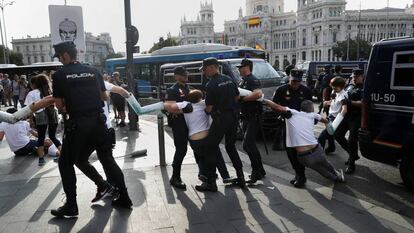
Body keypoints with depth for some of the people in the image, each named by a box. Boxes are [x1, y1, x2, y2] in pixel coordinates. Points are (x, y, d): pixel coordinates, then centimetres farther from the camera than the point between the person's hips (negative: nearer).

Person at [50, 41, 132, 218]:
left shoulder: (59, 75, -2)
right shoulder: (93, 71, 9)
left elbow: (59, 105, 1)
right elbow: (104, 97, 14)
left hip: (77, 124, -4)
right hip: (99, 121, 4)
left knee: (65, 163, 14)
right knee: (108, 160, 14)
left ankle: (71, 206, 15)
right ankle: (124, 198, 18)